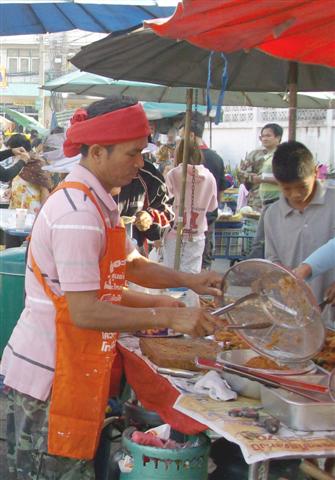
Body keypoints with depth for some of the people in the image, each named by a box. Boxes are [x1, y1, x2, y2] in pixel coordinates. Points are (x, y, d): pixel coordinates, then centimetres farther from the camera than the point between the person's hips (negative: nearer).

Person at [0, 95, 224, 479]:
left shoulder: (98, 203, 10)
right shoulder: (78, 213, -22)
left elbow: (130, 265, 22)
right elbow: (85, 313, -25)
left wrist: (187, 281, 6)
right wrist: (170, 317, -23)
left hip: (73, 370, 10)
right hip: (49, 376, -10)